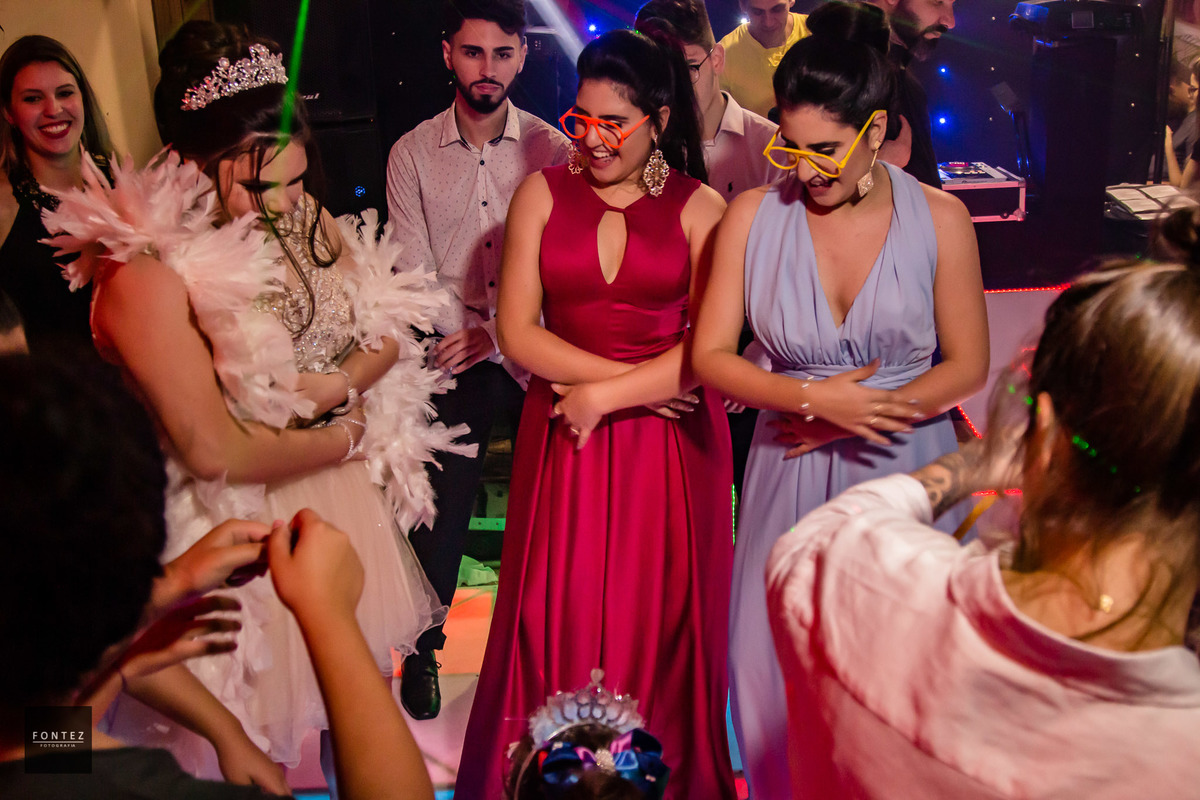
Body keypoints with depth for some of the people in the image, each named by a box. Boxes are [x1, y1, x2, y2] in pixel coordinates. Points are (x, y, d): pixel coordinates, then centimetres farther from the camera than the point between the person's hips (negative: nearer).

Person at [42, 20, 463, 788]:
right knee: (279, 745, 13)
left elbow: (392, 327, 3)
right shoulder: (147, 275, -25)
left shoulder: (303, 220, -4)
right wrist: (345, 437, -12)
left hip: (350, 498, 6)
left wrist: (340, 384, -17)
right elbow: (214, 450, -24)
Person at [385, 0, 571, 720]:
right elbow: (414, 270, 0)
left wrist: (496, 334, -13)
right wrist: (471, 334, -11)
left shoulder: (550, 148, 1)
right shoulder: (412, 153, 3)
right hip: (453, 357, 0)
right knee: (442, 507, 1)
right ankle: (423, 648, 21)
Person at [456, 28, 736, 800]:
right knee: (558, 617, 4)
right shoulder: (542, 194, 4)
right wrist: (633, 379, -10)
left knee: (660, 617, 7)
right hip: (564, 435, 1)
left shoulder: (700, 208, 0)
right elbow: (518, 332, -3)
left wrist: (605, 395, -11)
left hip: (669, 442, -1)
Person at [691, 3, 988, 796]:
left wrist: (861, 414, -10)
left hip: (907, 470, 0)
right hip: (792, 473, 1)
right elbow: (711, 356, -4)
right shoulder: (754, 215, -5)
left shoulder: (939, 219, -5)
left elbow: (968, 366, -1)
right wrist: (814, 397, -16)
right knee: (771, 663, 8)